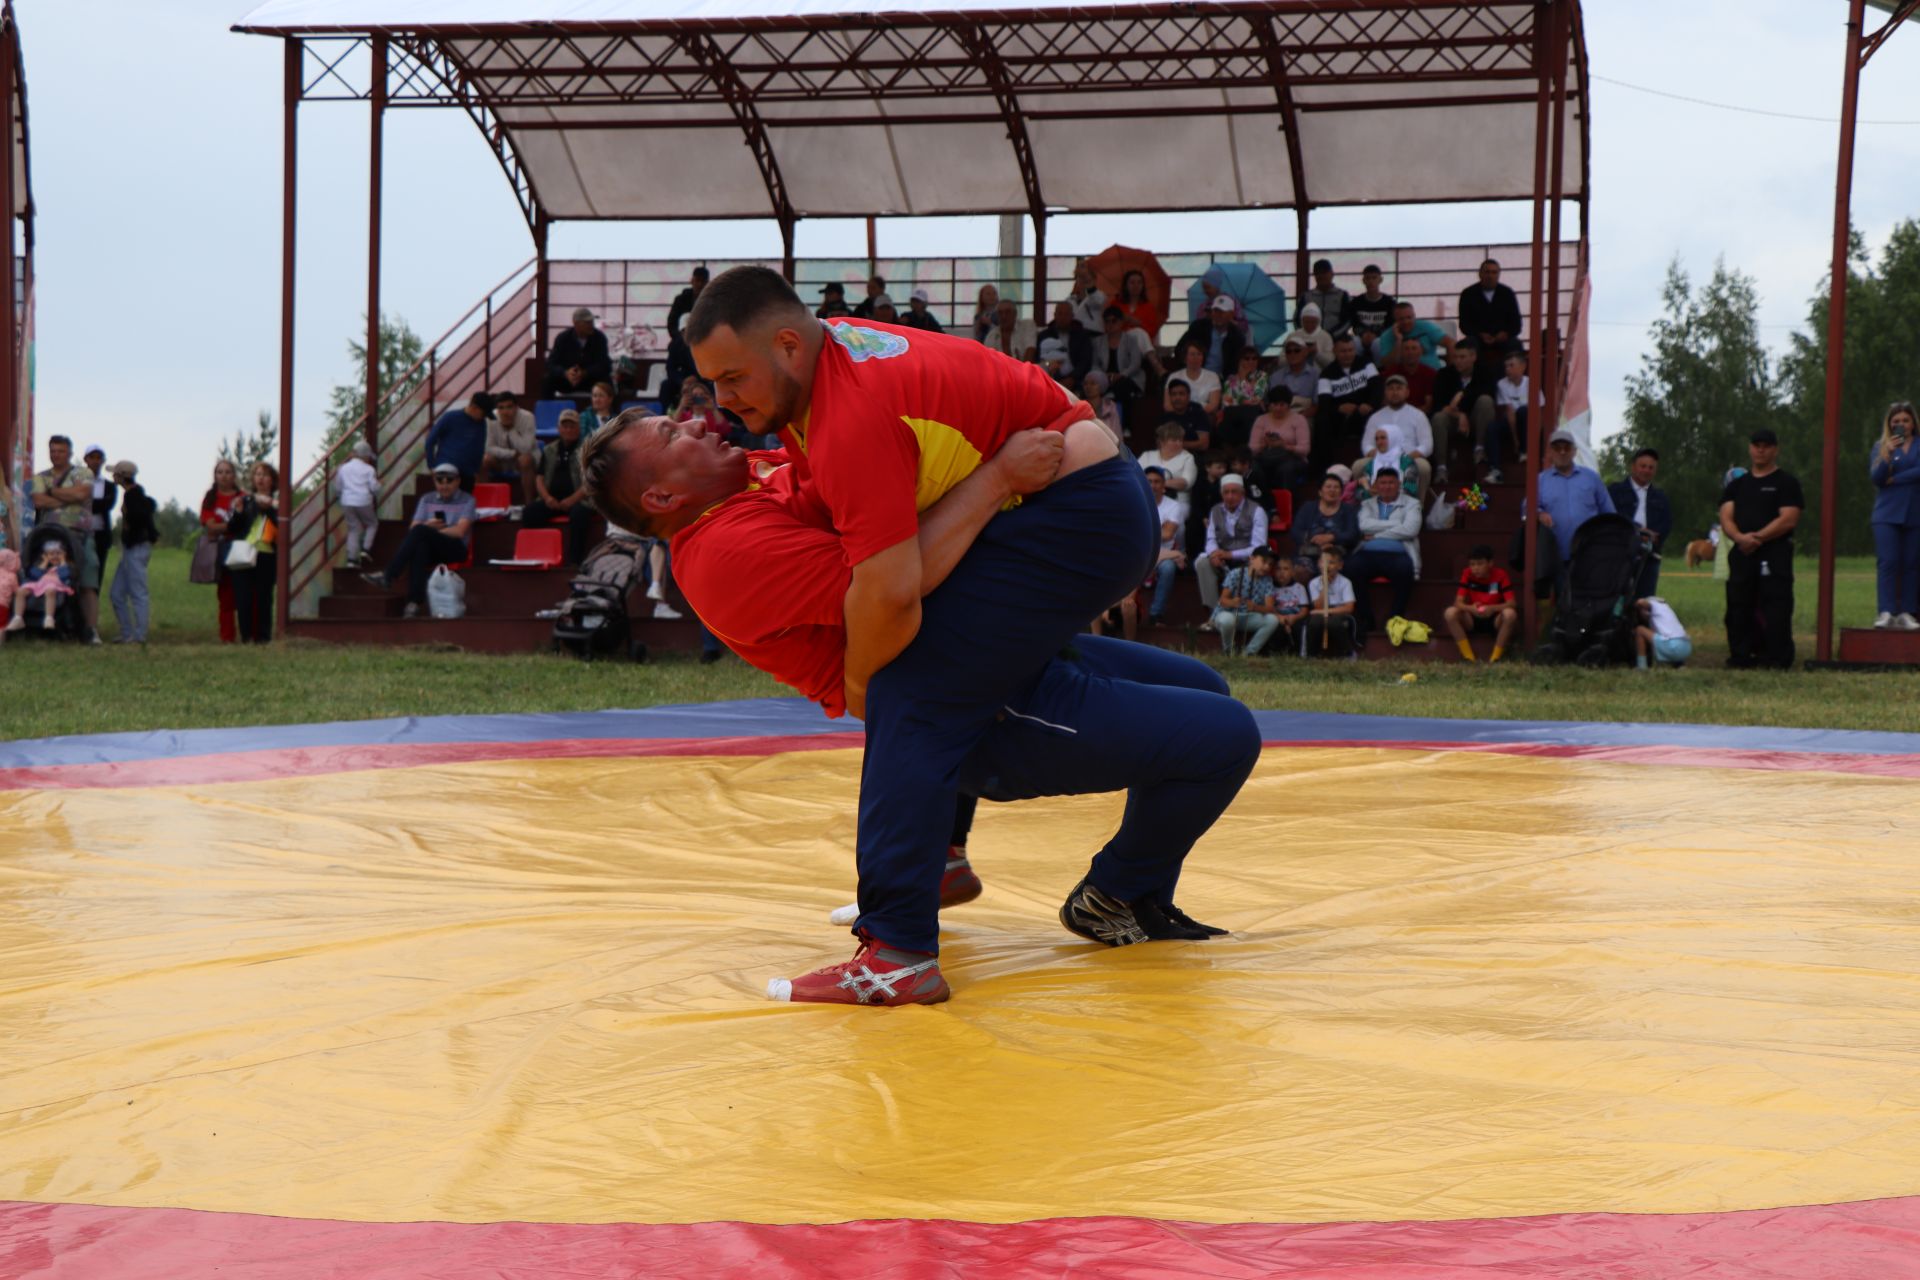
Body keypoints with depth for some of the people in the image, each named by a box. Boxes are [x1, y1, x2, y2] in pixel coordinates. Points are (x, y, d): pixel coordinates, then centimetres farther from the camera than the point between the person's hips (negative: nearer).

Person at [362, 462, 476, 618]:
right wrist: (428, 526, -13)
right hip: (430, 549, 3)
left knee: (420, 531, -32)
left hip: (456, 548, -3)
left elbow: (460, 531, -8)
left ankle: (387, 575, -39)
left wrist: (426, 529, -7)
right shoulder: (427, 499, 20)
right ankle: (414, 602, -50)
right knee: (420, 547, -37)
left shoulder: (467, 500, 6)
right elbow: (412, 528, 10)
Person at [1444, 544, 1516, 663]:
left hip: (1494, 619, -2)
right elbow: (1458, 602, -14)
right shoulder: (1467, 574, -9)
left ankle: (1495, 658, -21)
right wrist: (1471, 608, -37)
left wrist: (1492, 608, -41)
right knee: (1451, 612, -27)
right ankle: (1469, 657, -22)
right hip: (1473, 619, 2)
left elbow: (1511, 603, -22)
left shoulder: (1501, 575, -14)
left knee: (1510, 614, -35)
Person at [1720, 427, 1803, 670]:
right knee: (1738, 607, 5)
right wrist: (1740, 537, -13)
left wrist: (1758, 537, -15)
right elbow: (1726, 517, 9)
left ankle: (1778, 657, -13)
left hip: (1774, 553, -5)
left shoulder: (1786, 484, 5)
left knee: (1775, 608, -13)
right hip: (1741, 554, 5)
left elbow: (1788, 520, -7)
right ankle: (1740, 656, 11)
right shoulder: (1737, 485, 20)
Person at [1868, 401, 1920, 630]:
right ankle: (1886, 612, -17)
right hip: (1887, 514, 0)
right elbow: (1876, 477, -2)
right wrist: (1887, 452, -16)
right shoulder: (1881, 446, 10)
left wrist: (1894, 480, -6)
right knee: (1887, 561, -11)